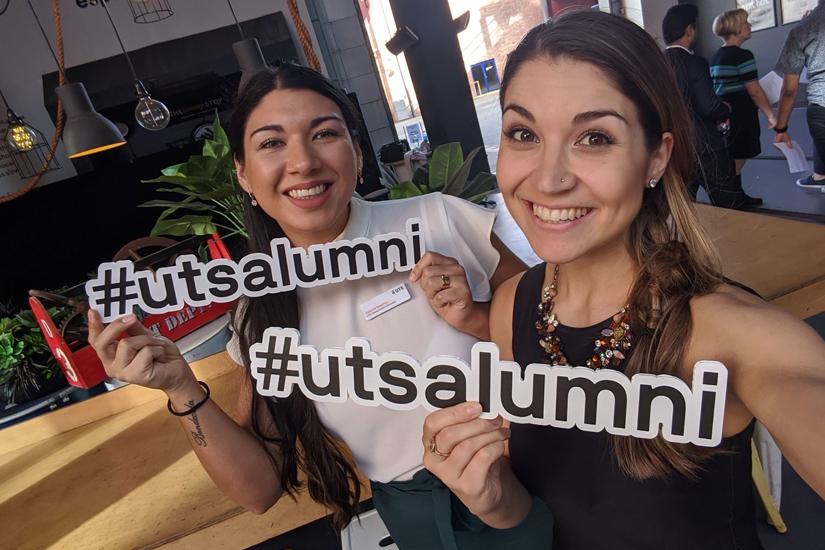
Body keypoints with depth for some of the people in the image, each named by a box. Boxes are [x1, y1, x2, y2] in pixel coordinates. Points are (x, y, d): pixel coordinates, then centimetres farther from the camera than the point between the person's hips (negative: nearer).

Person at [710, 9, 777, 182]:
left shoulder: (715, 57, 13)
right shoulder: (742, 56, -13)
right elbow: (754, 91, -15)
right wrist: (770, 115, -8)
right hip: (740, 117, -9)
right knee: (735, 165, -2)